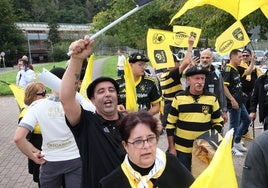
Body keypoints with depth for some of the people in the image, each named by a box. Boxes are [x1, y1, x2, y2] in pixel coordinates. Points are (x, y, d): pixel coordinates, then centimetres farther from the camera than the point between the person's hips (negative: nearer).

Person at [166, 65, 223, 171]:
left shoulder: (212, 98, -2)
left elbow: (217, 122, 8)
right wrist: (171, 147, -2)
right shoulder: (179, 98, -5)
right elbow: (170, 124, 0)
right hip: (181, 148, -1)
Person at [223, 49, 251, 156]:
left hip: (240, 102, 10)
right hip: (233, 103, -10)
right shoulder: (228, 69, -17)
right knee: (234, 125, 0)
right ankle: (231, 147, 15)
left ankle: (237, 142, 30)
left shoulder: (235, 69, 12)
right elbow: (224, 86, -26)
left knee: (246, 120, 19)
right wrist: (232, 100, -26)